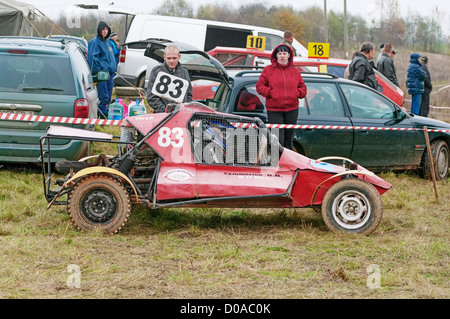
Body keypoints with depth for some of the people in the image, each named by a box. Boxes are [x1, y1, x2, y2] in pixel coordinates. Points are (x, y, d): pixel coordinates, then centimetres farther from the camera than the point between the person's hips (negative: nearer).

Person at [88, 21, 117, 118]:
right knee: (104, 96, -13)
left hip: (109, 72, 9)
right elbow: (92, 58, -13)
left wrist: (114, 69, 21)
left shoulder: (107, 42, 20)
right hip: (101, 73, -9)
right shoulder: (95, 42, -7)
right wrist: (97, 70, -18)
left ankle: (106, 113, 17)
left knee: (108, 96, 10)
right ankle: (103, 115, -13)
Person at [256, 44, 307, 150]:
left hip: (292, 110, 3)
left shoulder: (295, 71, 11)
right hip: (274, 110, -3)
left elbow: (303, 87, 17)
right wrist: (270, 93, -10)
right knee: (278, 141, -11)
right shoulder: (268, 70, 3)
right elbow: (259, 86, 3)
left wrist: (297, 93, -2)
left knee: (289, 140, 10)